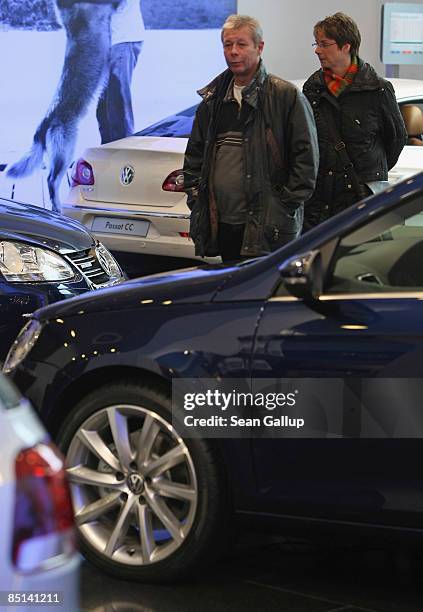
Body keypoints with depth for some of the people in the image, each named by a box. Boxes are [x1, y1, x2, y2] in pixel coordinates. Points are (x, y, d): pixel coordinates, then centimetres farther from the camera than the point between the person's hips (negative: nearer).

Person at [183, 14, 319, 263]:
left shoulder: (287, 96, -3)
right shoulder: (212, 100, 15)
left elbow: (307, 156, -5)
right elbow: (194, 154, 23)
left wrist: (288, 203, -9)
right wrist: (195, 198, 12)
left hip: (268, 226, -6)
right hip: (221, 223, 6)